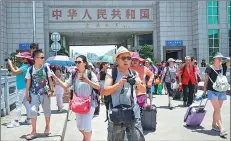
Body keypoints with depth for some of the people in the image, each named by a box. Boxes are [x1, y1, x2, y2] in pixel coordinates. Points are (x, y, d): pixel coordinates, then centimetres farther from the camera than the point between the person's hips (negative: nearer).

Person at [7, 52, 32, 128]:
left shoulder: (25, 67, -19)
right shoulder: (24, 65, 12)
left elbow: (15, 72, -25)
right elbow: (18, 71, 16)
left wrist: (10, 64, -14)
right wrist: (13, 65, 11)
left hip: (22, 88, -10)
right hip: (22, 87, 10)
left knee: (18, 103, -8)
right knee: (26, 103, 13)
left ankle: (16, 121, -7)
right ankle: (29, 119, 20)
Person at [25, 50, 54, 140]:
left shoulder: (46, 67, -5)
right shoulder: (30, 69, -5)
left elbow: (50, 79, 0)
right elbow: (28, 82, 2)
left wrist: (52, 90, -3)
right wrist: (27, 93, 3)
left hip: (45, 93, 0)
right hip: (34, 93, 0)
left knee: (47, 110, 12)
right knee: (33, 110, -5)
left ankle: (47, 128, 32)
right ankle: (34, 131, 8)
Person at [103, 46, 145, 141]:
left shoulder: (134, 73, 8)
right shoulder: (111, 72, -3)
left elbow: (143, 90, 8)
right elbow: (105, 92, -10)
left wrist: (138, 84, -13)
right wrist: (118, 84, -22)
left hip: (133, 113, 3)